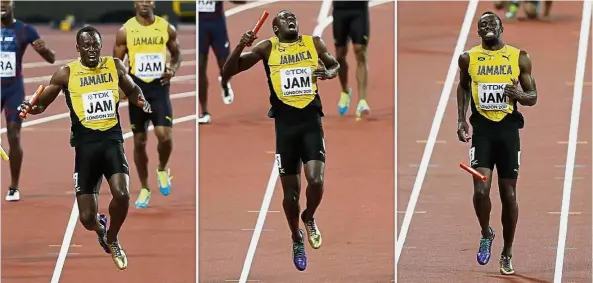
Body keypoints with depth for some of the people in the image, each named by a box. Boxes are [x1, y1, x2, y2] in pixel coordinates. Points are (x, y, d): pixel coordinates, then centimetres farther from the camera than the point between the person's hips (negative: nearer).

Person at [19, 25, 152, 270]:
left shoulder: (115, 66, 5)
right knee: (87, 218, -4)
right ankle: (100, 227, 38)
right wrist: (31, 108, -18)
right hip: (86, 144, -1)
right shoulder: (66, 74, -2)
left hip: (112, 139, 1)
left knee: (122, 194, -25)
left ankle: (112, 238, 7)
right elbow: (42, 102, 5)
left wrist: (141, 101, 0)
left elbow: (132, 90, 23)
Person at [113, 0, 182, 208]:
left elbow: (177, 54, 13)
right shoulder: (125, 31, -4)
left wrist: (173, 70, -7)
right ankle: (144, 189, 20)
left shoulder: (167, 28, -1)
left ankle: (162, 169, 15)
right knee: (139, 141, 6)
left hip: (159, 87, 0)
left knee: (164, 135, -17)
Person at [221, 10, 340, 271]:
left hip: (311, 119, 0)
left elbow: (335, 65, 23)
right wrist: (241, 46, -18)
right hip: (285, 121, 0)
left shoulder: (314, 43, 7)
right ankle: (297, 239, 30)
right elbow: (227, 72, 0)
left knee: (316, 180, -18)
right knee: (290, 191, 5)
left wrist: (330, 73, -2)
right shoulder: (267, 48, 2)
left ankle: (309, 218, 14)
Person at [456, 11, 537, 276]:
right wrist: (461, 119, 11)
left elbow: (533, 97, 6)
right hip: (482, 127, 0)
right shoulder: (468, 58, 3)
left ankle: (507, 254, 19)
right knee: (481, 190, -15)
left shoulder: (519, 57, 0)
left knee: (508, 194, 5)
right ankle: (486, 234, 14)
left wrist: (519, 95, -16)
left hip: (508, 128, 0)